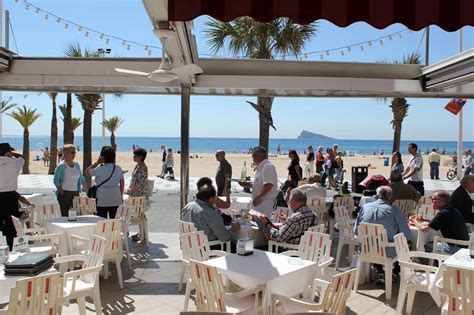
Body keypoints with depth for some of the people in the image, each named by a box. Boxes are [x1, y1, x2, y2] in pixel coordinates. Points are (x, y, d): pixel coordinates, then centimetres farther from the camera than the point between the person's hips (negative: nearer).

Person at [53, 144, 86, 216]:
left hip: (75, 193, 5)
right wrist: (61, 190, -12)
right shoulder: (61, 166, -7)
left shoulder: (76, 164, 10)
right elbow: (56, 180, -5)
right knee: (65, 215, -3)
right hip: (65, 193, -5)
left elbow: (81, 178, 19)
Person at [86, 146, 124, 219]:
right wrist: (121, 195, 19)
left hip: (102, 199, -4)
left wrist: (97, 162, 2)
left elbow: (87, 171, 2)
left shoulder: (100, 169, -11)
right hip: (115, 200, 4)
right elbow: (122, 183, 8)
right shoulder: (118, 168, 2)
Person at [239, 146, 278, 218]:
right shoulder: (259, 168, 18)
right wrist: (245, 184, 11)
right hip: (259, 201, 10)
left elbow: (269, 185, -24)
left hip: (265, 201, -10)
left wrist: (259, 197, -22)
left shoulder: (268, 167, -15)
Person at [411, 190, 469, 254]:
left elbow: (424, 229, -16)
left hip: (455, 248, -9)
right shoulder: (453, 210, 8)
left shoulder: (443, 213, -19)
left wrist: (414, 220, 2)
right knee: (430, 244, 17)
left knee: (426, 246, 1)